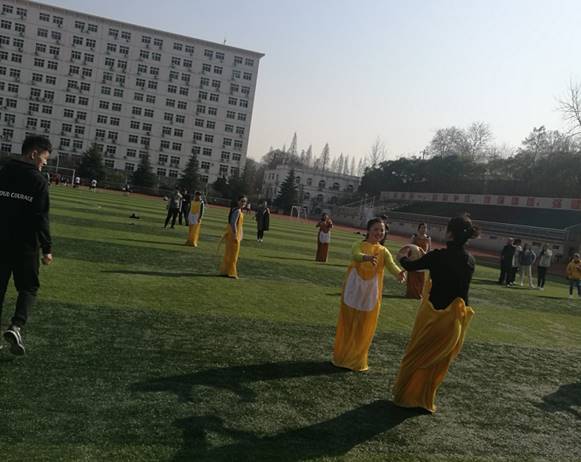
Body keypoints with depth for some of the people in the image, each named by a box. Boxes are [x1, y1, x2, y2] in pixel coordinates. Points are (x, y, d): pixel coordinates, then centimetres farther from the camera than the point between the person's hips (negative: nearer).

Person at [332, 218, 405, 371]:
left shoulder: (383, 251, 3)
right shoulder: (359, 245, -3)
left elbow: (391, 264, -17)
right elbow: (355, 255, -26)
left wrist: (399, 273, -40)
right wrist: (367, 257, -49)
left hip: (371, 293, 2)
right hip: (353, 290, -2)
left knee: (364, 328, 8)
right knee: (348, 324, 7)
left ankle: (356, 360, 23)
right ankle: (342, 357, 21)